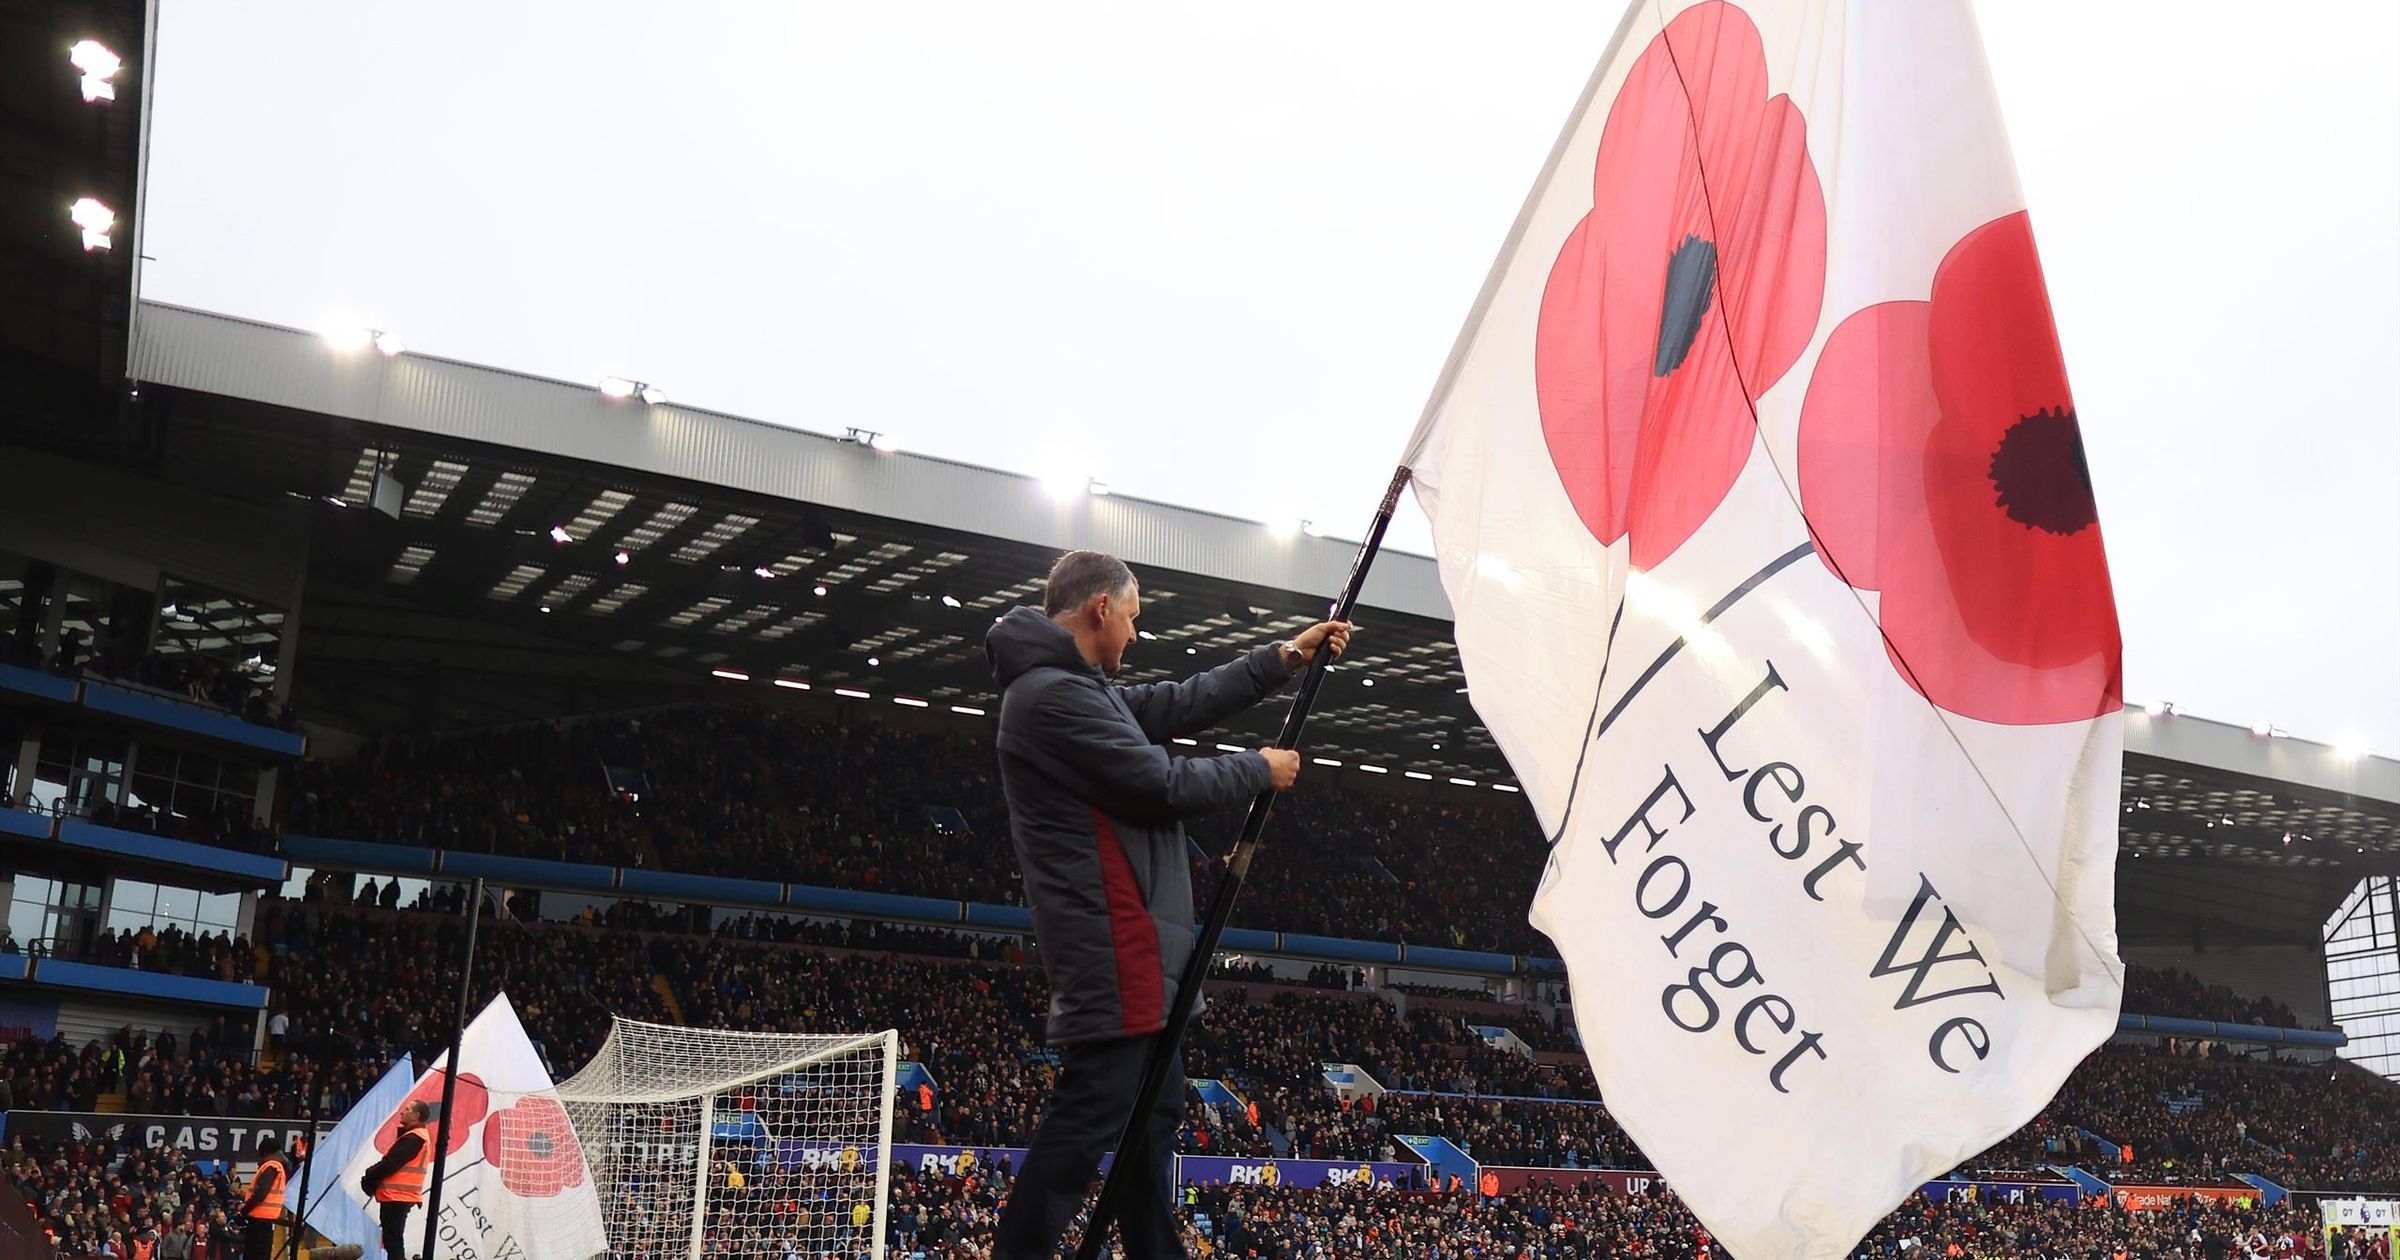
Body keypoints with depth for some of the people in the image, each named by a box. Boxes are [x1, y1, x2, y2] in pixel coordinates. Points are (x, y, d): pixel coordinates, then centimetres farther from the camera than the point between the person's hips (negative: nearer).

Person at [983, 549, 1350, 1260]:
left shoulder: (1074, 689, 17)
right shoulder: (1054, 696, -16)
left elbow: (1181, 703, 22)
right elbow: (1165, 786, -16)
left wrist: (1285, 658, 25)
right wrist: (1261, 770, 1)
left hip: (1130, 947, 11)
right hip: (1117, 949, -11)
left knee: (1151, 1113, 15)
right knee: (1089, 1119, -11)